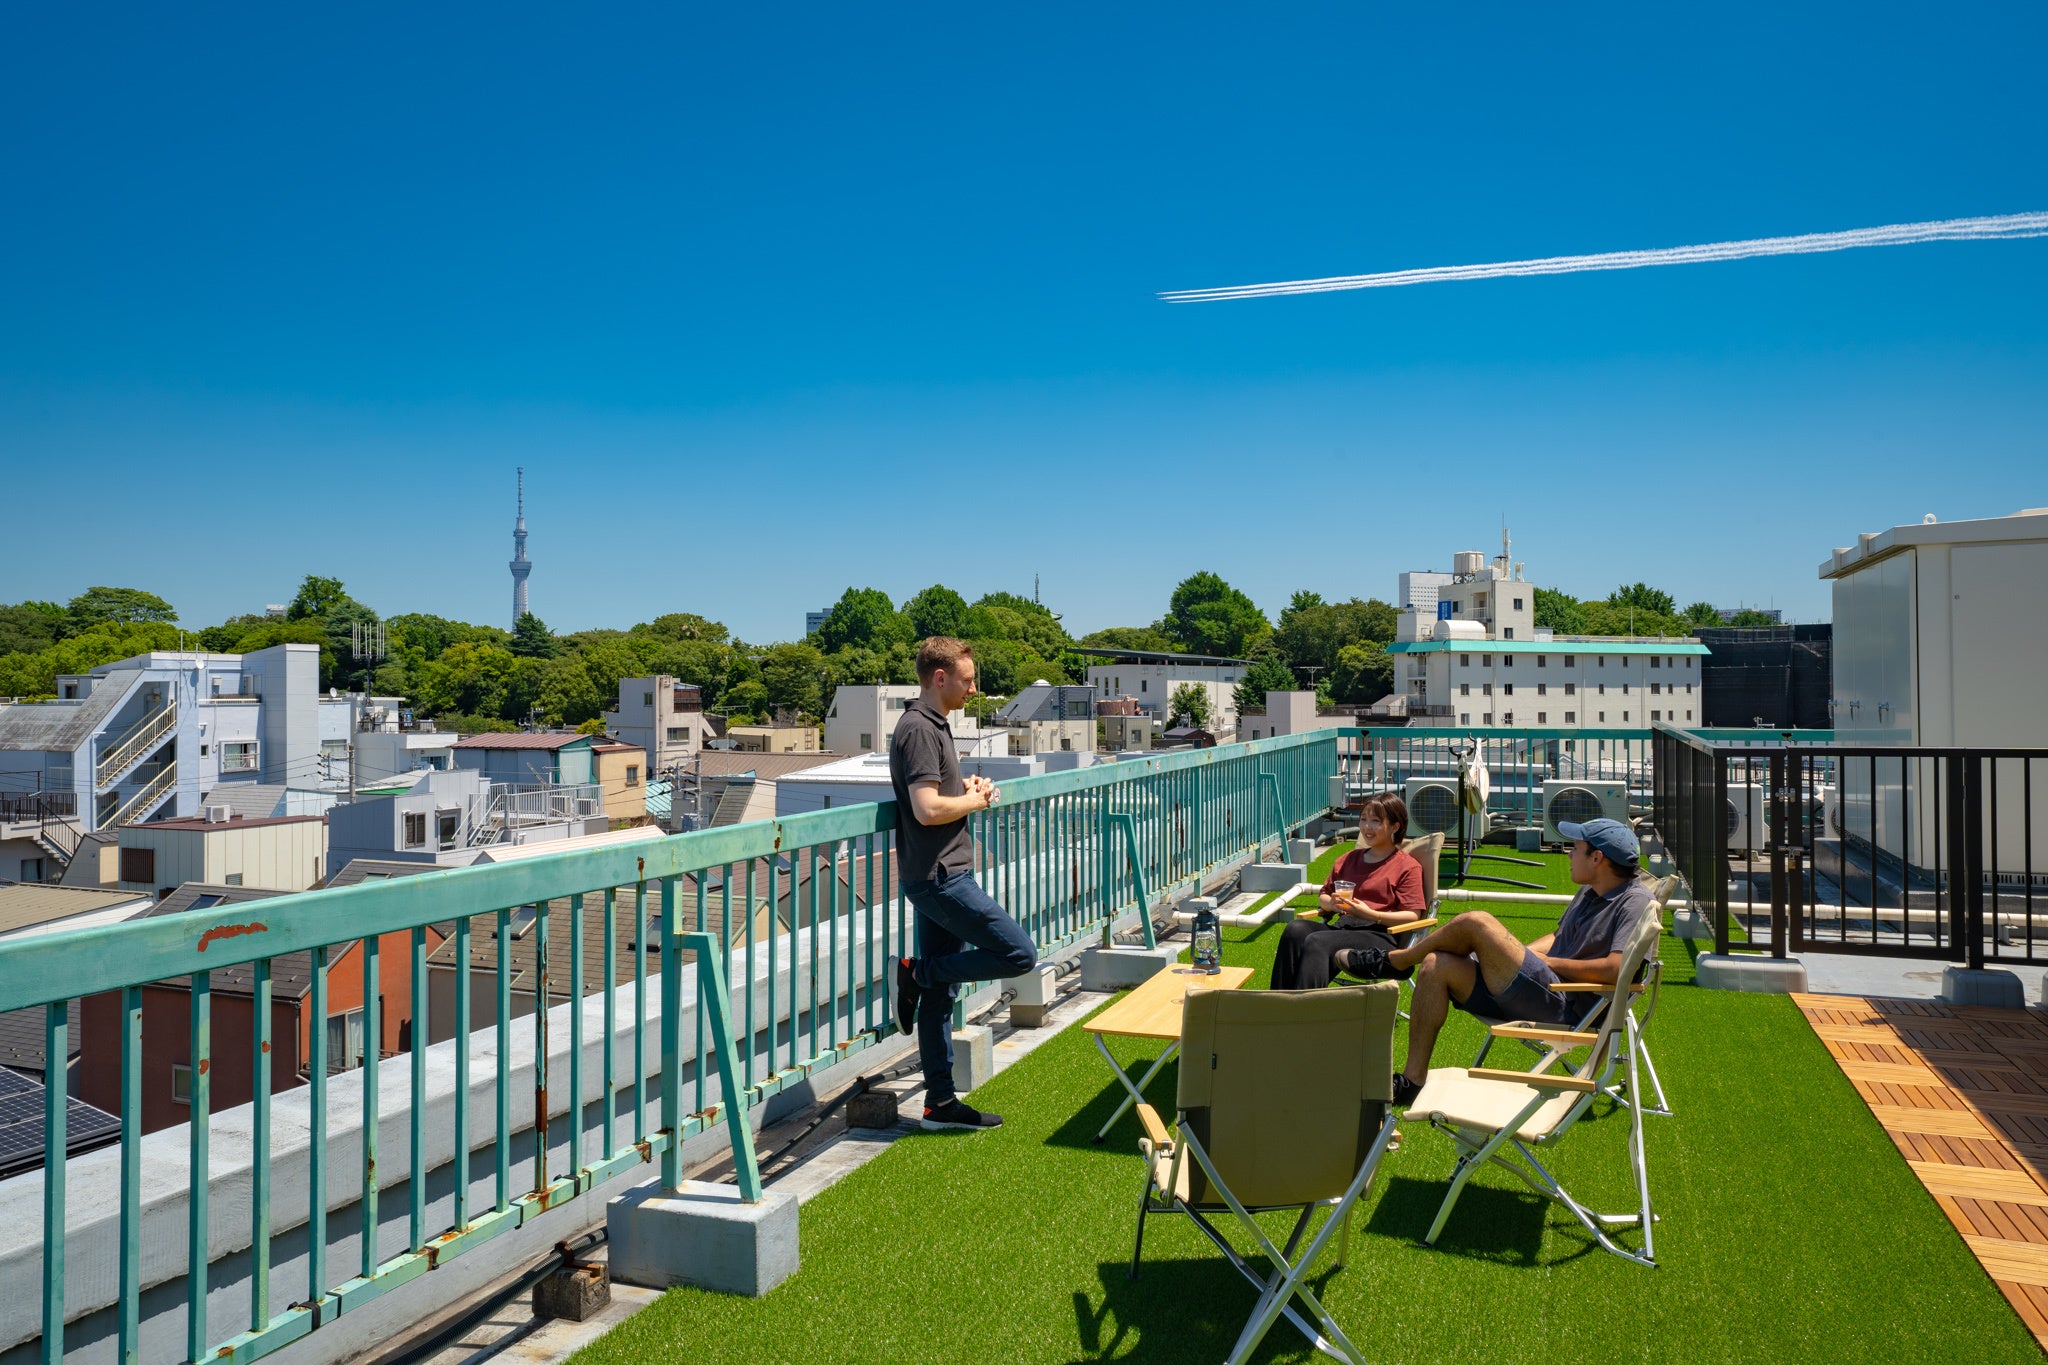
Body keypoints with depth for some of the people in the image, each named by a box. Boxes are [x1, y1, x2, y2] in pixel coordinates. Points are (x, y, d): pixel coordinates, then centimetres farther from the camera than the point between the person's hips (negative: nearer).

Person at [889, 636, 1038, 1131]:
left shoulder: (933, 725, 17)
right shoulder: (918, 729, -15)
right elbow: (927, 809, -24)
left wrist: (965, 788, 11)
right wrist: (974, 800, -7)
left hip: (941, 875, 10)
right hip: (940, 877, -10)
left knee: (941, 993, 12)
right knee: (1019, 954, -10)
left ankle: (941, 1102, 17)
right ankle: (918, 973, 0)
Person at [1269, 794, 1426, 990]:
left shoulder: (1408, 867, 8)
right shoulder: (1349, 859, 28)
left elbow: (1413, 915, -1)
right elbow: (1323, 895, 31)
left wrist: (1370, 914, -14)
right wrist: (1330, 903, 5)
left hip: (1379, 934, -6)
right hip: (1343, 926, 6)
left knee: (1317, 941, -34)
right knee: (1296, 929, -27)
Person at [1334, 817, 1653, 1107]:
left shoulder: (1634, 901, -11)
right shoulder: (1590, 893, 19)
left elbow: (1617, 968, -24)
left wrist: (1551, 963, -13)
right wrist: (1513, 954, 11)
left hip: (1565, 1008, -10)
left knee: (1476, 923, -19)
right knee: (1436, 967, -5)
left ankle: (1394, 960, 7)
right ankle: (1412, 1081, -2)